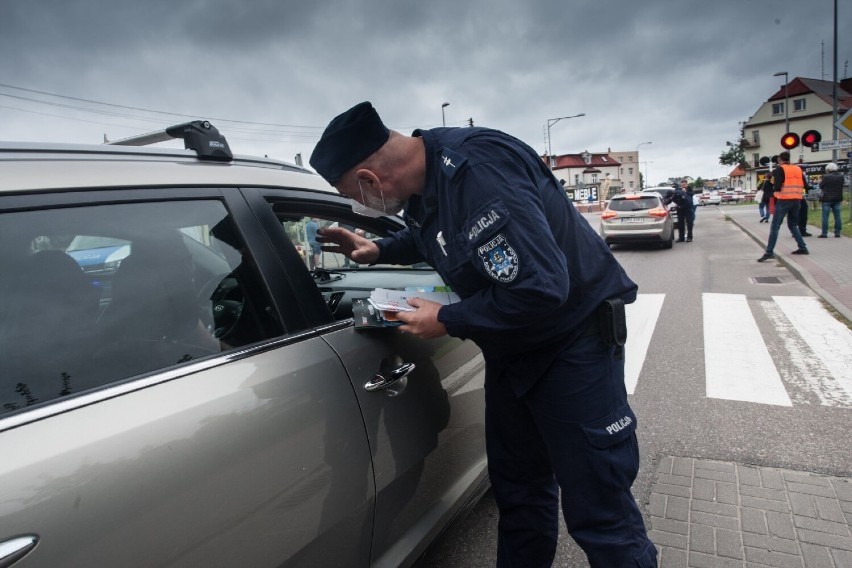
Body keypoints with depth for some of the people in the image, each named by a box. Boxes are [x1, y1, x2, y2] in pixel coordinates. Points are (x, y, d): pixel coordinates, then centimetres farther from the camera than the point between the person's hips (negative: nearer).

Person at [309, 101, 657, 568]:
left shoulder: (477, 175, -30)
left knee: (598, 512, 0)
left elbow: (540, 288, -33)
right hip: (511, 350, 9)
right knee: (518, 490, 19)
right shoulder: (425, 171, -1)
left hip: (572, 341, -8)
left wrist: (447, 321, -22)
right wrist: (378, 250, 11)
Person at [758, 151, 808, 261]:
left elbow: (777, 187, -14)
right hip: (797, 200, 6)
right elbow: (804, 185, 12)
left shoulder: (779, 169, -5)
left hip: (783, 200, -6)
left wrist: (774, 187, 7)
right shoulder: (798, 169, 12)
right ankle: (803, 248, 18)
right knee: (793, 225, 21)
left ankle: (769, 252, -14)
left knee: (775, 226, -7)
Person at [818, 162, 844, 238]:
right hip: (837, 198, 5)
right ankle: (837, 232, 10)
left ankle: (824, 233, -3)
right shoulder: (841, 176, 4)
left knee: (825, 217, -1)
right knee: (837, 216, 8)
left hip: (827, 199, -5)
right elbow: (841, 187, 11)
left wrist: (820, 182, 15)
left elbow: (821, 186, -4)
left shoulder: (826, 177, -13)